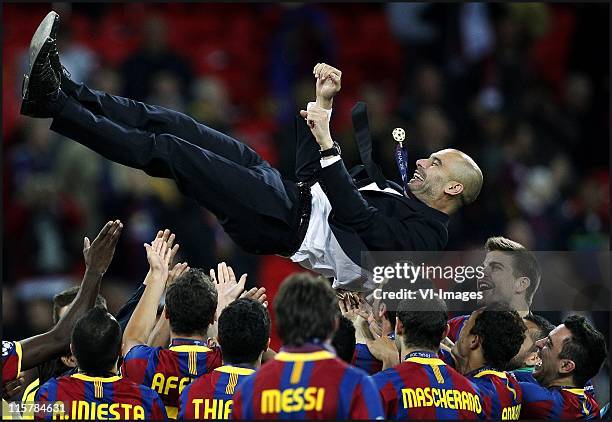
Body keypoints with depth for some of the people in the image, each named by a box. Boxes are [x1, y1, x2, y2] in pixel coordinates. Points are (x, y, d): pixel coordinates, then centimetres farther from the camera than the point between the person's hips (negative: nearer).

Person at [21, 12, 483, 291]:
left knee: (166, 150, -17)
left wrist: (326, 144, -24)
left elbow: (357, 221, -21)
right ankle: (61, 89, -6)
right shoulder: (396, 197, 26)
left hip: (285, 224, -9)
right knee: (169, 123, -2)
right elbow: (315, 175, 29)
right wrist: (324, 105, 22)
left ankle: (54, 103, -18)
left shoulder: (426, 233, -4)